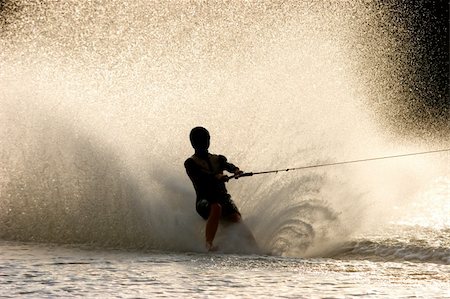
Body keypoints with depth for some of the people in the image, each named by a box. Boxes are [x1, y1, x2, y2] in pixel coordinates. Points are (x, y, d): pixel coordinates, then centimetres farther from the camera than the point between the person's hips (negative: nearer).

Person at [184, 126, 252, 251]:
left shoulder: (218, 159, 23)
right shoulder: (190, 163, 9)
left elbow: (227, 165, 1)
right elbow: (200, 176, -12)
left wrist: (235, 170, -24)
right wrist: (216, 176, -31)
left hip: (222, 196, 4)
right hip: (205, 200, -4)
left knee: (236, 218, -23)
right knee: (216, 208, -37)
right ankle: (209, 244, -41)